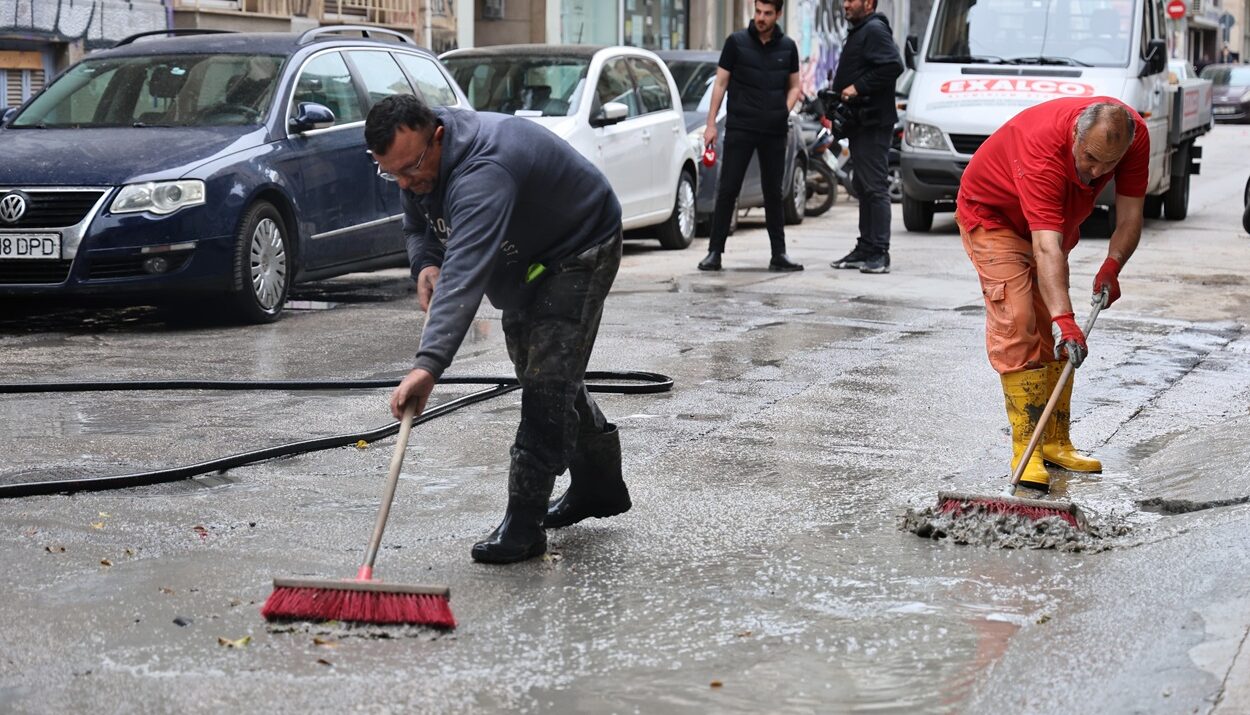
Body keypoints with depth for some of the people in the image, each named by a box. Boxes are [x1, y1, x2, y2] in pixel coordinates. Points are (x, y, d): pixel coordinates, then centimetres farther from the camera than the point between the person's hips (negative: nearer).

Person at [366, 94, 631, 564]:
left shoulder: (482, 173, -42)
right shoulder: (418, 157, -12)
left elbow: (465, 276, -54)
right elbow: (419, 225, 7)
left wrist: (429, 364, -62)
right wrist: (425, 265, -16)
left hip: (579, 251, -10)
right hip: (524, 262, 10)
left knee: (548, 379, -18)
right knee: (536, 371, 18)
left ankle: (523, 524, -16)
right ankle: (598, 486, 34)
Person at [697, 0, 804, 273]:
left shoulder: (787, 47, 7)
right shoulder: (736, 42, 0)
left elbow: (793, 86, 16)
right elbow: (721, 83, 1)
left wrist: (785, 111, -3)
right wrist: (711, 123, -4)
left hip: (775, 131, 3)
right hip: (739, 128, -2)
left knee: (773, 192, 8)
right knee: (727, 190, -4)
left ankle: (779, 254, 13)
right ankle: (715, 252, 0)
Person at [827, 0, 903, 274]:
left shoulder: (874, 30, -11)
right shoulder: (858, 32, 22)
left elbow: (894, 66, -24)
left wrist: (858, 88, -21)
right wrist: (838, 92, 12)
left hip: (874, 122, -11)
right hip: (860, 123, 11)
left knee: (875, 187, -11)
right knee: (864, 187, 14)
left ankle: (879, 253, -11)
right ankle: (866, 249, 20)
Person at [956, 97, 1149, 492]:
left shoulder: (1134, 134, -24)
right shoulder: (1044, 147, -42)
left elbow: (1129, 216, -17)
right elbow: (1046, 247, -48)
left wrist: (1111, 266, -34)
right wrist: (1064, 319, -55)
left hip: (1056, 219, 7)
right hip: (993, 215, -7)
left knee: (1054, 334, 9)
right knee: (1017, 323, -19)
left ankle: (1055, 443, 16)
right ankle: (1026, 448, -18)